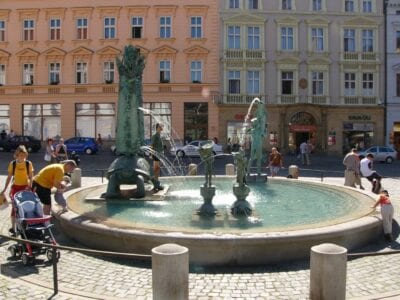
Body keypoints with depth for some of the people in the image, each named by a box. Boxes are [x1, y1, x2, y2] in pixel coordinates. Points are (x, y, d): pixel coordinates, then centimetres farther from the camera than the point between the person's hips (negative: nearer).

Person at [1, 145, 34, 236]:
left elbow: (31, 177, -4)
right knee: (14, 207, 4)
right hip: (15, 187, 1)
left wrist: (30, 186, -19)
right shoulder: (12, 164, -7)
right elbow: (9, 177, 0)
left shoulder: (29, 164, -8)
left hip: (25, 187, 0)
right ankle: (13, 227, 11)